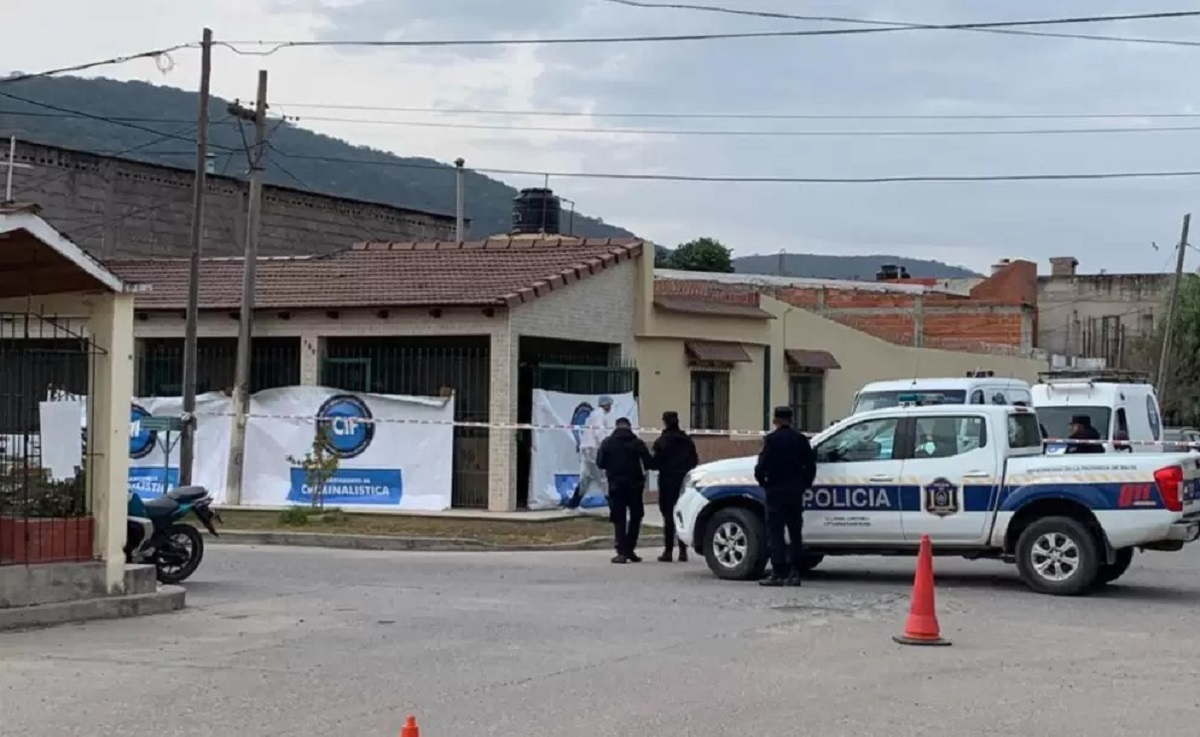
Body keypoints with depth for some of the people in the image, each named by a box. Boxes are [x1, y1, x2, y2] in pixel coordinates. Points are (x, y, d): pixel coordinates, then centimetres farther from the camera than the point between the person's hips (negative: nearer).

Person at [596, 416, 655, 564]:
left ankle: (622, 552, -4)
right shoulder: (637, 443, -3)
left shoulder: (607, 443, -2)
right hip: (634, 485, 0)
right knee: (635, 516, 14)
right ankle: (629, 549, 9)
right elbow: (649, 463, -7)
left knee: (619, 519, 5)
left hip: (615, 485, 0)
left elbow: (600, 463, -1)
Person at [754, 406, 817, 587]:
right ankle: (795, 573, 8)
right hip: (795, 491, 5)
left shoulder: (772, 439, -9)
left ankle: (778, 573, -6)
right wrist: (804, 484, 15)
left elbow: (763, 464, -14)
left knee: (776, 533, -2)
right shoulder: (800, 439, 5)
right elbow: (810, 465, 5)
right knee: (795, 533, 10)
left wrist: (761, 480, 4)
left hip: (776, 491, -5)